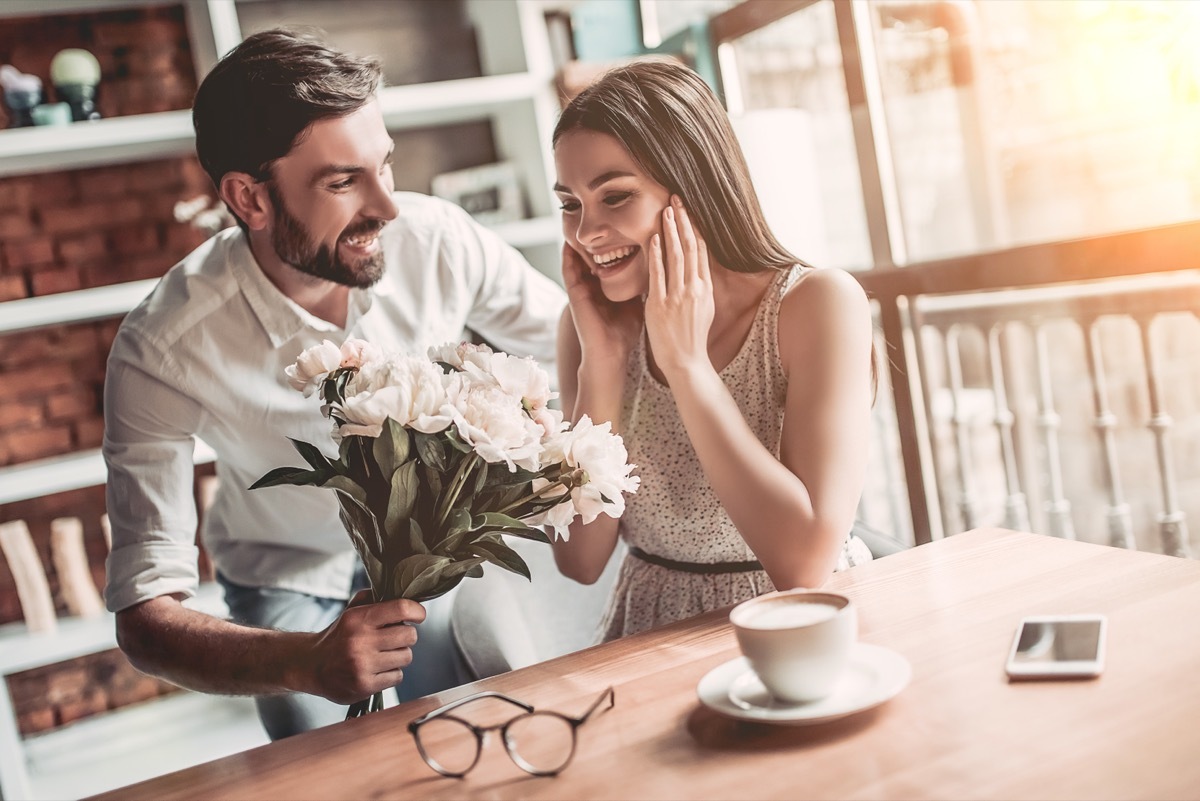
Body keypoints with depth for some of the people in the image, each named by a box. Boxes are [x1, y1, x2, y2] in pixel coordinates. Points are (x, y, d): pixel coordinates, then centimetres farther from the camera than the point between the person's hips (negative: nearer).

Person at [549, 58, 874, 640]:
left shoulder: (818, 304, -12)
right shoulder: (589, 323, -1)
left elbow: (807, 561, -21)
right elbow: (581, 561, -5)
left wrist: (686, 362, -18)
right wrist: (602, 363, -12)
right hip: (655, 646, 2)